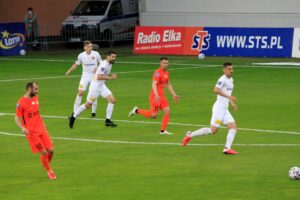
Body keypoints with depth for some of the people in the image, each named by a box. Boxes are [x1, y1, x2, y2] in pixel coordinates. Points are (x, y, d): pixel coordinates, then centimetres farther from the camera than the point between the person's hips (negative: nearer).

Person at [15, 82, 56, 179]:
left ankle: (47, 165, 28)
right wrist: (22, 128, -27)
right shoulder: (21, 102, -14)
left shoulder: (35, 98, 8)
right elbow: (17, 118, -11)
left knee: (51, 150, 1)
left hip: (41, 129, 6)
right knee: (43, 152, -5)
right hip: (31, 132, -6)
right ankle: (49, 172, 14)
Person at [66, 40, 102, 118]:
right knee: (80, 93, -8)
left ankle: (93, 112, 16)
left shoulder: (96, 54, -7)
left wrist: (97, 68, -16)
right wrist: (69, 71, 5)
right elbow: (76, 64, 12)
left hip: (94, 76, 0)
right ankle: (75, 112, -5)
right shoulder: (81, 55, -2)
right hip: (85, 76, 0)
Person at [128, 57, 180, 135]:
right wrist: (156, 95, -39)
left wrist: (174, 95, 22)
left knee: (167, 111, -5)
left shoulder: (166, 73, 11)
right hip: (155, 96, -8)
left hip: (162, 96, 8)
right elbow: (154, 84, -27)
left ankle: (163, 130, 3)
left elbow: (168, 85, 25)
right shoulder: (158, 72, -17)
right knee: (153, 115, -9)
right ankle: (137, 111, 12)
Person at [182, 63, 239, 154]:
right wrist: (228, 96, -30)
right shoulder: (222, 79, -14)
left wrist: (232, 103, 22)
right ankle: (190, 135, 5)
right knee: (213, 130, -8)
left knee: (233, 127, -3)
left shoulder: (231, 80, 16)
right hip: (219, 108, -9)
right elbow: (216, 90, -29)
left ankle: (227, 148, -6)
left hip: (225, 109, 9)